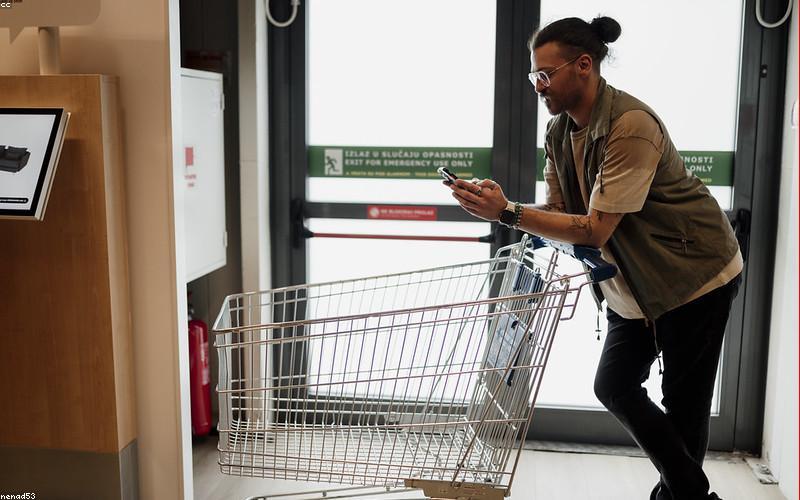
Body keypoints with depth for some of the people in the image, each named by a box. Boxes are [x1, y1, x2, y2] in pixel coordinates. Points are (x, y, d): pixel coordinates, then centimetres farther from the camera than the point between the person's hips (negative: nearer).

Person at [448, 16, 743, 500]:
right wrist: (496, 202, -17)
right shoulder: (561, 130, -2)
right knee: (614, 386, 10)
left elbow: (595, 229, -29)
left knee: (683, 403, 3)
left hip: (696, 273, -8)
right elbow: (560, 210, -1)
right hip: (636, 280, 8)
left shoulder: (631, 124, -27)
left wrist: (508, 212, -33)